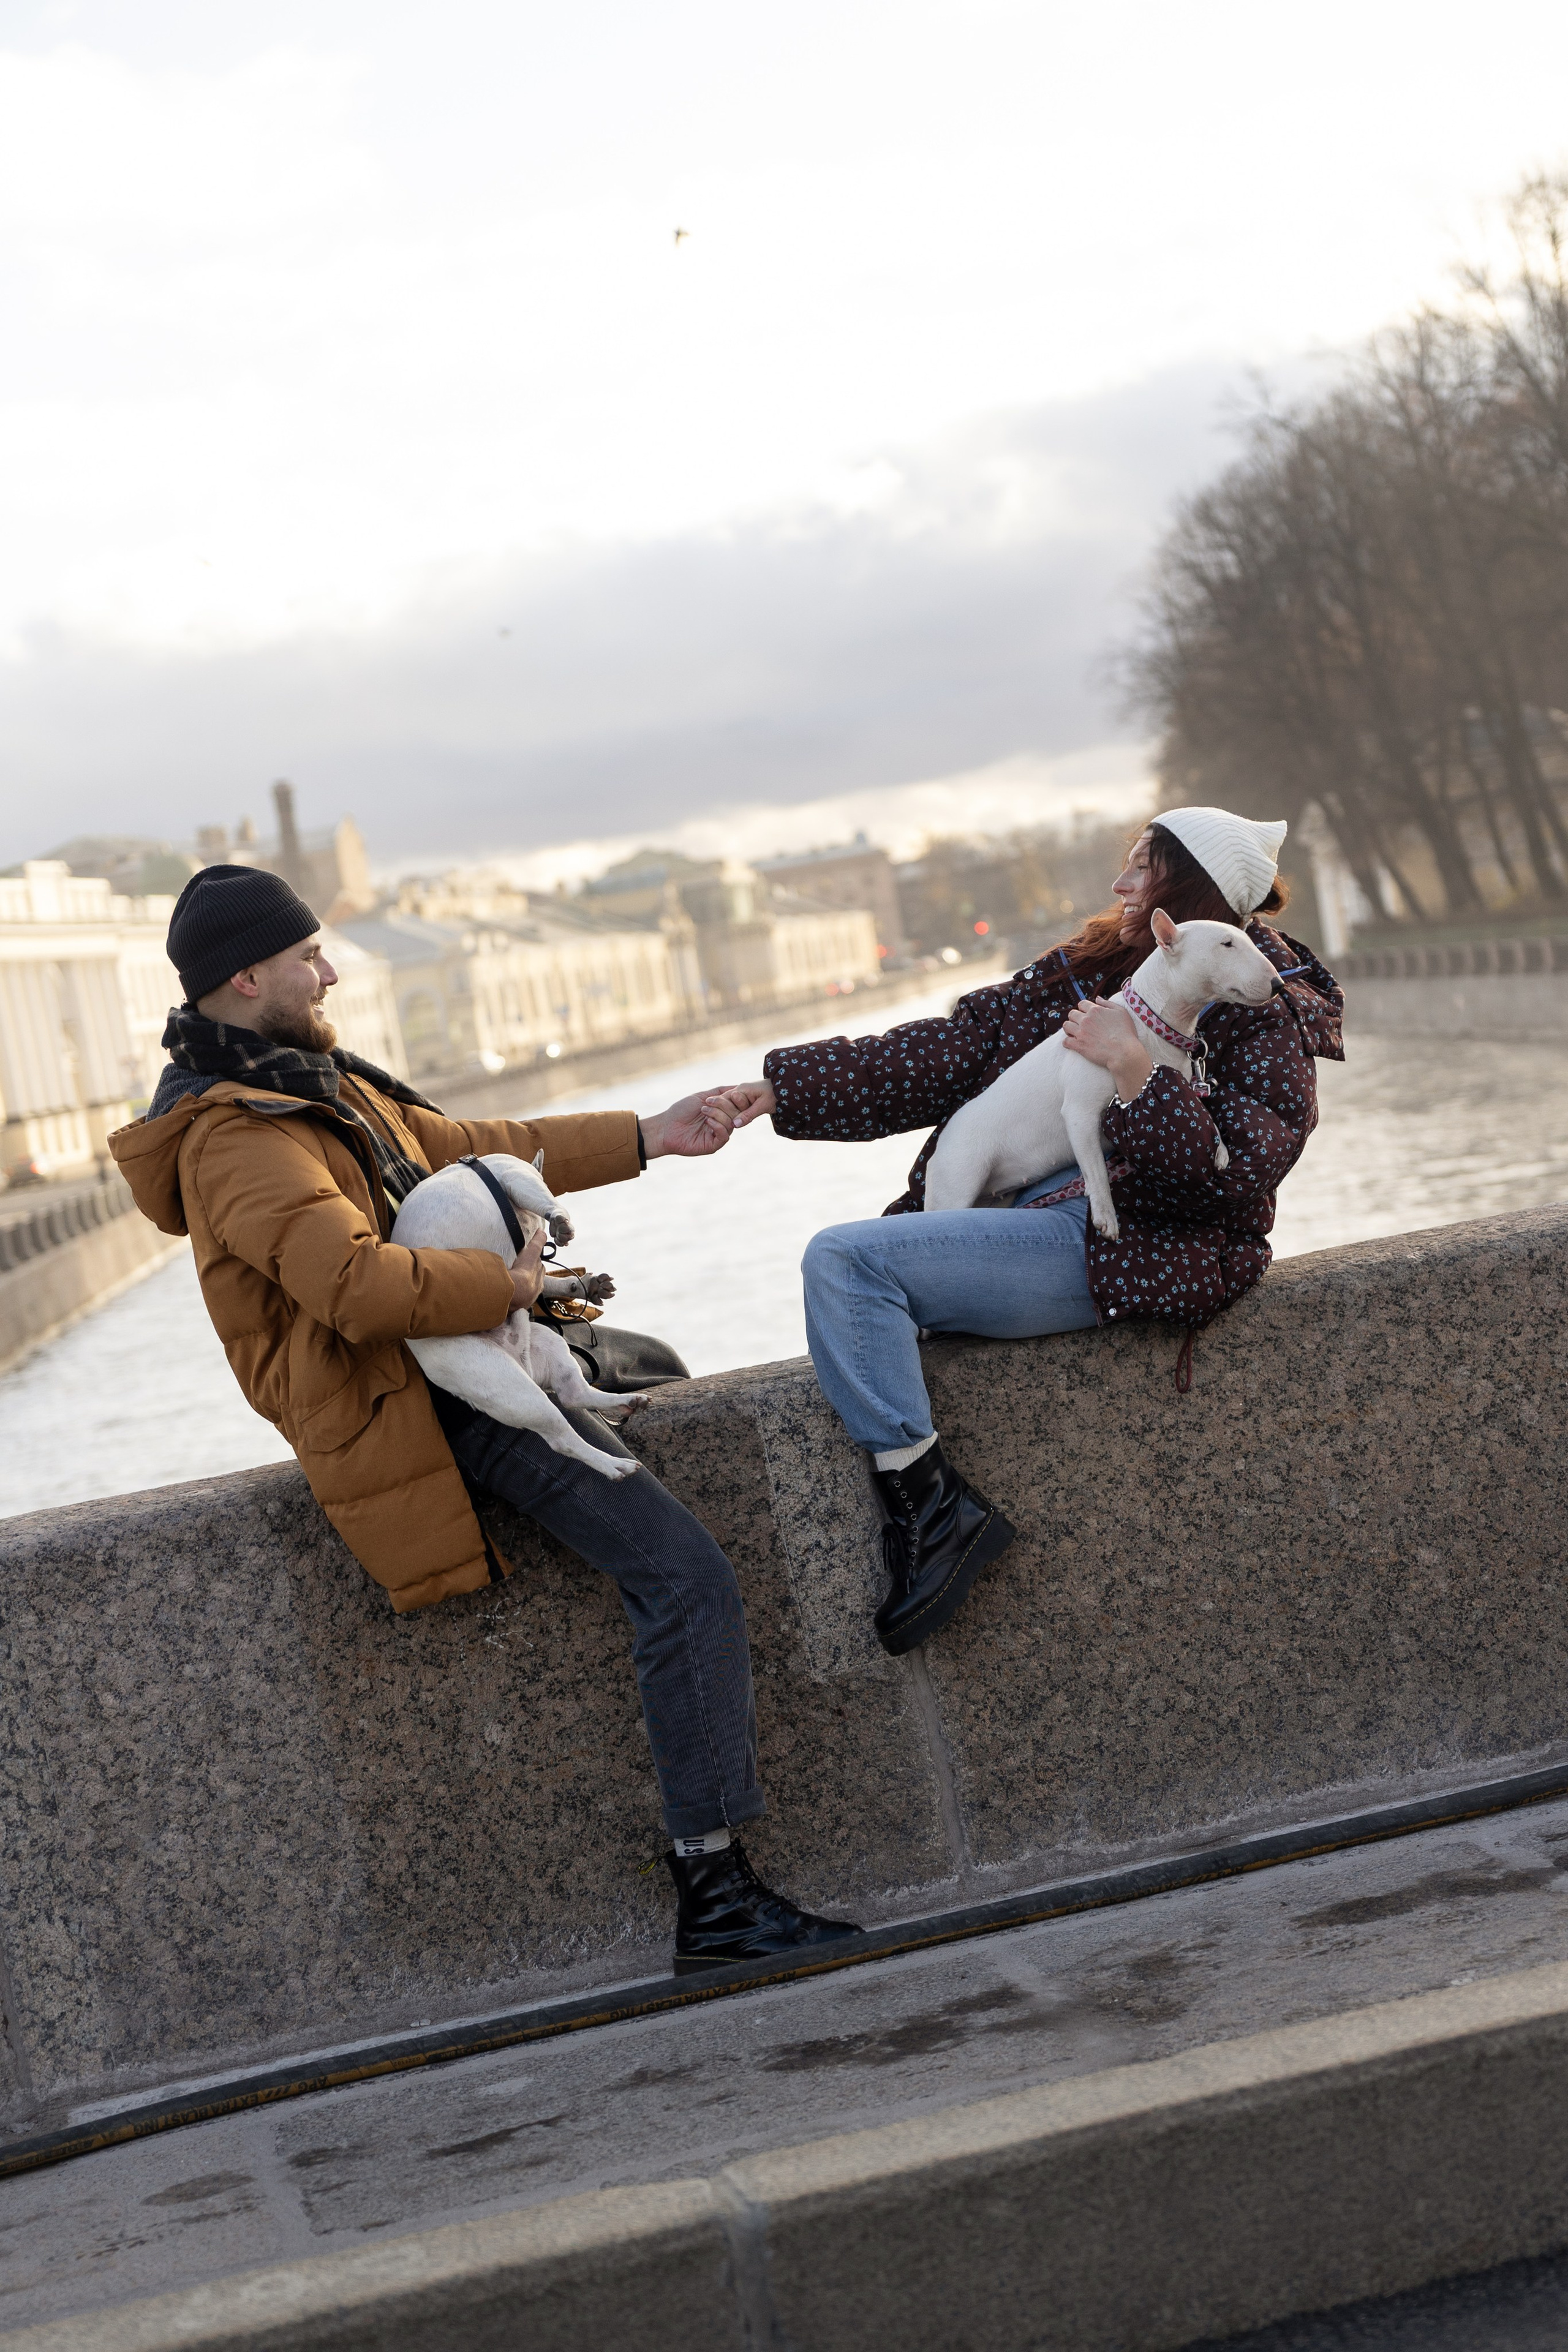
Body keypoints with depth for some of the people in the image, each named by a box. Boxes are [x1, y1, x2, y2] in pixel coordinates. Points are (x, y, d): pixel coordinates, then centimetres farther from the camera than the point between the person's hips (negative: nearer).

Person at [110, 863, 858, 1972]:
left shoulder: (312, 1081, 13)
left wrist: (644, 1137, 22)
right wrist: (510, 1281, -20)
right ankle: (713, 1892, -18)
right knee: (688, 1576, -20)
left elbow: (465, 1143, 23)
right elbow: (356, 1284, -33)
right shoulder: (237, 1140, -20)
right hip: (429, 1405, -12)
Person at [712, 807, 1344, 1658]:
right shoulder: (1089, 972, 15)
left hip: (1123, 1244, -9)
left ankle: (933, 1507, -17)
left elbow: (1234, 1173, -19)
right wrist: (778, 1089, 7)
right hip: (1029, 1212, 9)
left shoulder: (1267, 1015, -4)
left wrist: (1133, 1068, -24)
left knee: (845, 1260, -20)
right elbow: (937, 1057, 13)